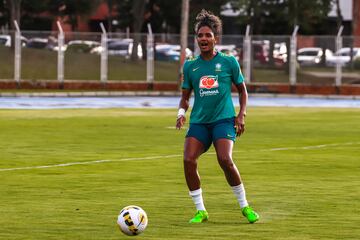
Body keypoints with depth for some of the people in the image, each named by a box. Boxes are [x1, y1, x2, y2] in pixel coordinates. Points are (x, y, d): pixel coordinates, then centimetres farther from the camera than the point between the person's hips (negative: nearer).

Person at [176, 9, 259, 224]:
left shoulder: (229, 62, 3)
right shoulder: (190, 66, 9)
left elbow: (242, 89, 12)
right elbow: (185, 96, 17)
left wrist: (242, 115, 0)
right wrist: (182, 113, -3)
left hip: (224, 119, -3)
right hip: (199, 122, 3)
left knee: (225, 160, -24)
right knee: (189, 160, -18)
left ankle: (245, 206, -5)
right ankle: (201, 211, -4)